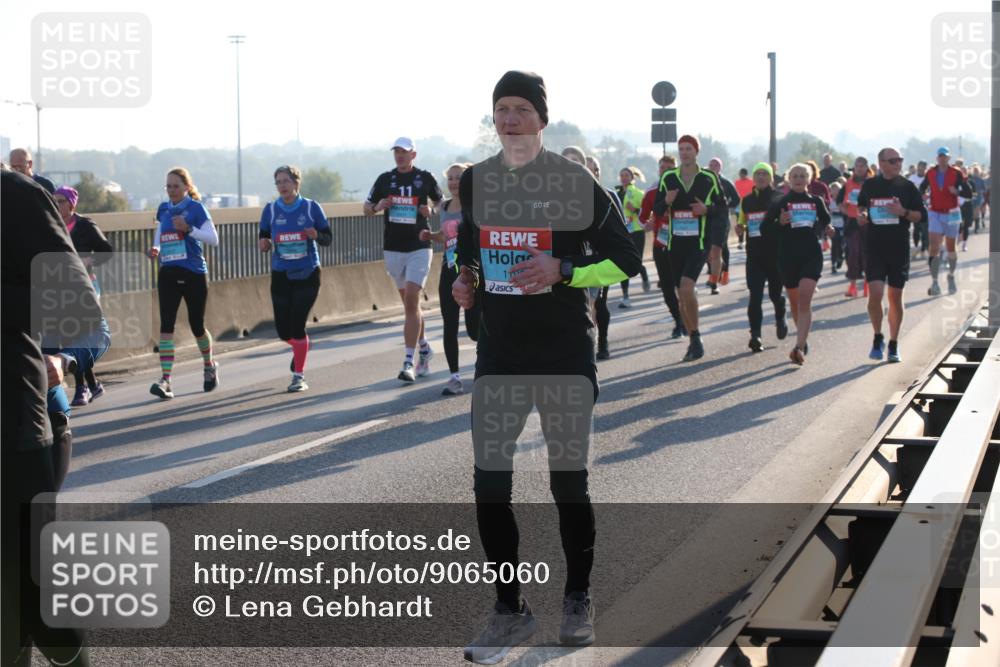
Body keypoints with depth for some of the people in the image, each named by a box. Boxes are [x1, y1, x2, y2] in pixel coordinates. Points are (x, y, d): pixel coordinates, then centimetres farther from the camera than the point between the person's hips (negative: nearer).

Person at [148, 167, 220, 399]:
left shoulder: (196, 208, -4)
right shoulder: (163, 210, 10)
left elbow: (213, 239, -11)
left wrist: (188, 228, -23)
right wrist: (155, 250, 2)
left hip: (194, 274, -3)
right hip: (168, 274, 3)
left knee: (197, 325, 7)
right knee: (166, 325, -12)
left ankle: (209, 365, 35)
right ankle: (165, 380, -17)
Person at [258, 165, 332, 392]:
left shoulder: (311, 208, -4)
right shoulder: (270, 210, 1)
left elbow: (328, 237, 0)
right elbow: (263, 237, 7)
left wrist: (316, 235, -21)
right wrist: (263, 244, -16)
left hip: (307, 274, -2)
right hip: (281, 276, 3)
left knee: (297, 326, -10)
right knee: (283, 331, 3)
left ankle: (299, 376, 3)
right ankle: (300, 347, 39)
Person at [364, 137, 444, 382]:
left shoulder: (425, 178, 0)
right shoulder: (385, 179, 7)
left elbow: (441, 202, 13)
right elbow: (367, 208, 14)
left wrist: (432, 210, -9)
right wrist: (378, 207, -8)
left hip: (419, 248, -4)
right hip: (393, 249, 4)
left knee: (411, 302, -13)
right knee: (409, 303, 13)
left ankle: (409, 361, -15)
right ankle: (424, 348, 31)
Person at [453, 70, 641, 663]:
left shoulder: (575, 182, -8)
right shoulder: (475, 182, 5)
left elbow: (626, 261, -6)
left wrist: (562, 270, -19)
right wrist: (466, 280, 2)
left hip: (566, 353, -4)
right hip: (499, 352, 4)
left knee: (568, 482, 6)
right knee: (490, 485, -1)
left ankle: (579, 598, 27)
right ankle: (511, 611, 14)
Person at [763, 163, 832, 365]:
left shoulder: (816, 202, 9)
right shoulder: (780, 204, 3)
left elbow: (826, 221, 27)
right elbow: (765, 229, -1)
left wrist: (825, 229, 10)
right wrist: (780, 223, -15)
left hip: (812, 255, -1)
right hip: (788, 256, 1)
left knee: (804, 299, -17)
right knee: (795, 301, 13)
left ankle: (799, 348, -25)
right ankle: (804, 339, 36)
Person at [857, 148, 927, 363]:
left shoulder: (907, 187, 2)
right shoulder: (869, 185, 4)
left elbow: (921, 215, 4)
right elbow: (861, 206, 20)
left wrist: (903, 212, -15)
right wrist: (862, 215, -2)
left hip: (899, 248, 0)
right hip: (875, 247, 0)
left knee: (895, 297, 6)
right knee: (875, 294, -13)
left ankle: (893, 345, 19)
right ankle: (878, 338, 9)